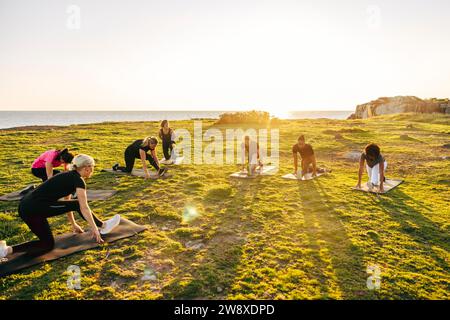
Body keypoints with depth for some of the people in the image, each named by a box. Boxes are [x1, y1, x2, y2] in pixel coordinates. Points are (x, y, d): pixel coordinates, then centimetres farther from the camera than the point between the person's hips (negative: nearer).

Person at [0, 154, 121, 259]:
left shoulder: (69, 176, 20)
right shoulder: (78, 180, -7)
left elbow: (67, 203, 27)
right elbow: (84, 208, -9)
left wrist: (73, 224, 34)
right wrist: (94, 228, -4)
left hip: (26, 207, 9)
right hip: (34, 208, -9)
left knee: (48, 244, 14)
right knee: (78, 204, 1)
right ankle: (103, 226, 15)